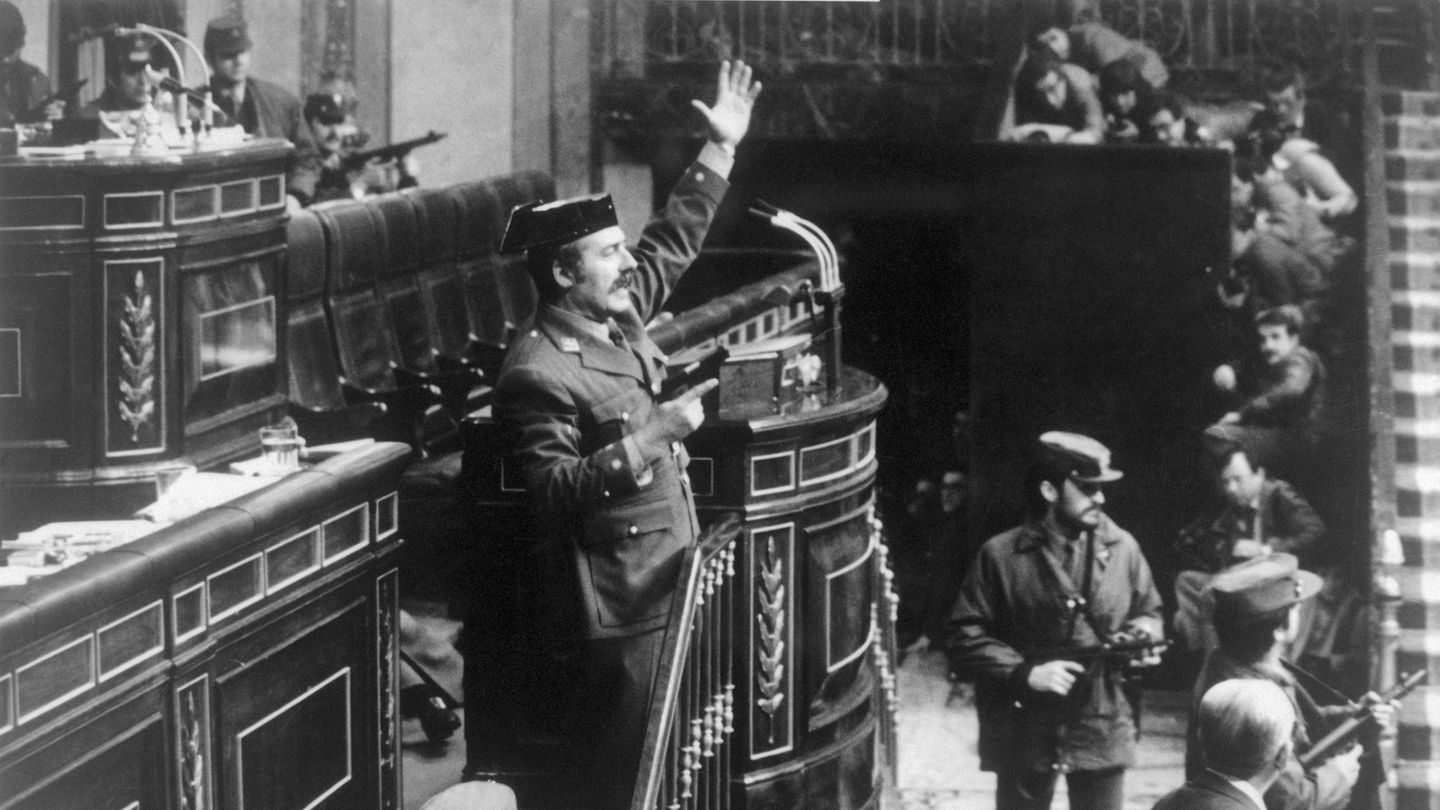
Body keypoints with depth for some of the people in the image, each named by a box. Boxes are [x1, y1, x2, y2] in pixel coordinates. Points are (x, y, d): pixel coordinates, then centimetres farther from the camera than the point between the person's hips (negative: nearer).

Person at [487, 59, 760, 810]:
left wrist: (720, 148, 17)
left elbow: (673, 242, 21)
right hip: (621, 606, -9)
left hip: (672, 582, 9)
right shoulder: (537, 372, -20)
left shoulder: (617, 315, 7)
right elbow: (553, 493, -25)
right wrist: (650, 436, -28)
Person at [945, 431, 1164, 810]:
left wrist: (1144, 633, -7)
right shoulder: (1001, 555, -6)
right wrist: (1025, 672, -18)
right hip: (1025, 732, -2)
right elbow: (964, 637, -7)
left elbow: (1149, 612, 16)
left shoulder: (1122, 548, 1)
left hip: (1102, 730, 2)